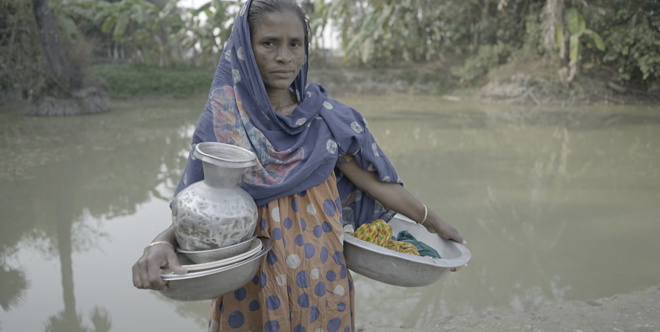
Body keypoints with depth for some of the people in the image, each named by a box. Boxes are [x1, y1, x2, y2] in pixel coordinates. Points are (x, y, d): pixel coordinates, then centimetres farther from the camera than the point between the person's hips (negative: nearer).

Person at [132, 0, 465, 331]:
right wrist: (160, 243, -28)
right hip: (252, 284, -1)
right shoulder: (222, 120, -8)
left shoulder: (327, 116, -4)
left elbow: (375, 181, 4)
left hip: (321, 277, 2)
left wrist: (434, 222, 13)